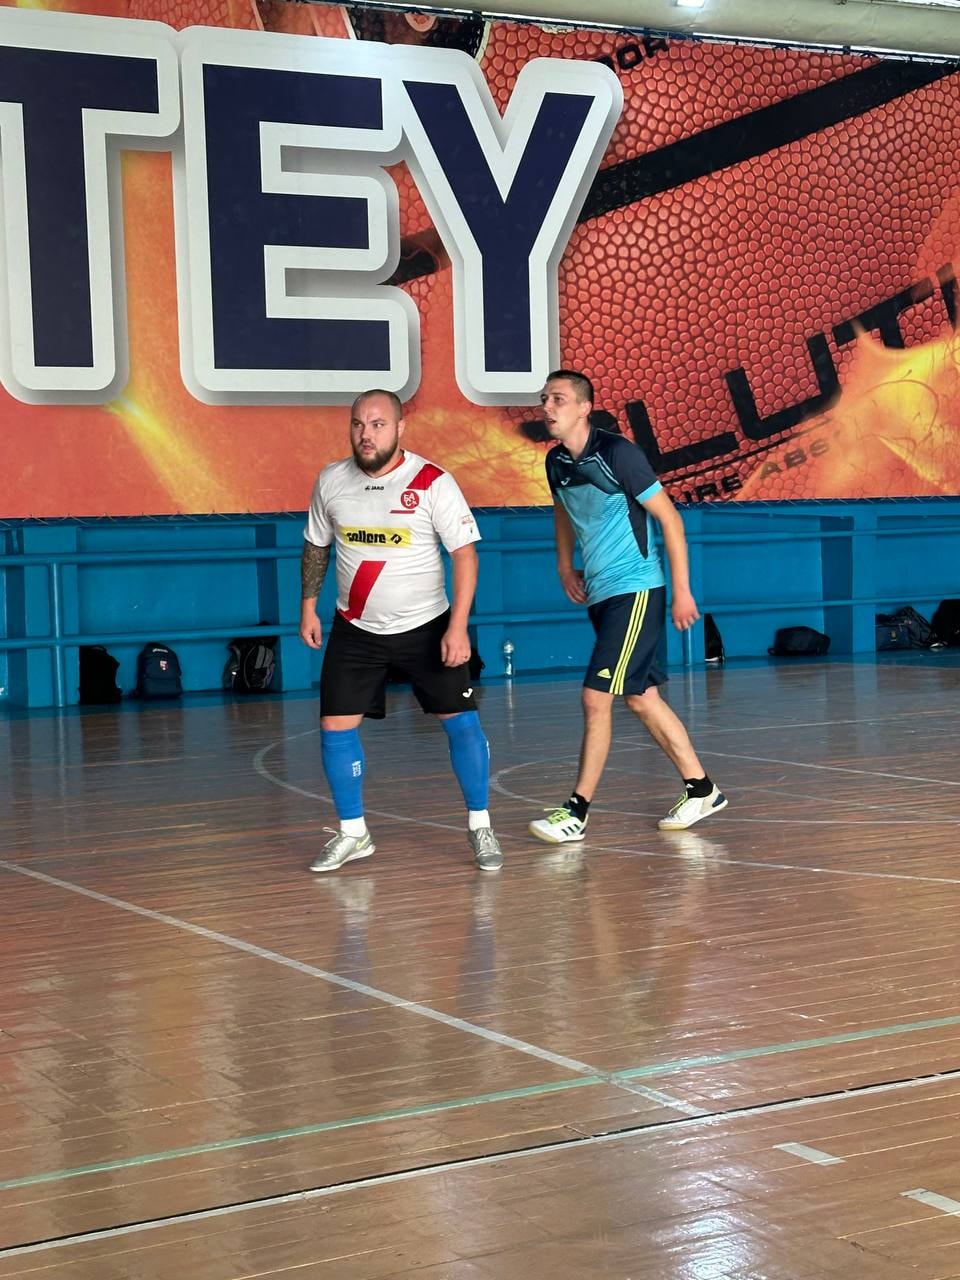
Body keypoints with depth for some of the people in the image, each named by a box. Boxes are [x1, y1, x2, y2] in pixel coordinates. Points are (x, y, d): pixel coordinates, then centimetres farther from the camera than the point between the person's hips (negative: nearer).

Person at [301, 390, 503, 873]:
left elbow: (465, 552, -15)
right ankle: (353, 833, 14)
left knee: (461, 720, -4)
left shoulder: (433, 483, -15)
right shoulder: (331, 481, -3)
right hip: (355, 630, 3)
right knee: (335, 728, -2)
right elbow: (316, 546, 13)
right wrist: (308, 607, 11)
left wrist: (458, 627, -22)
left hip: (426, 626, -3)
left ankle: (479, 825, 13)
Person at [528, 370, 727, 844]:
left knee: (596, 697, -11)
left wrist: (682, 590, -13)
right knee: (640, 697, 12)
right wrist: (565, 564, 16)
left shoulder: (617, 453, -16)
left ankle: (577, 812, -5)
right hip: (599, 593, 8)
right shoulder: (556, 461, 6)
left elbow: (669, 517, -12)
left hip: (635, 591, -8)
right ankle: (700, 789, 23)